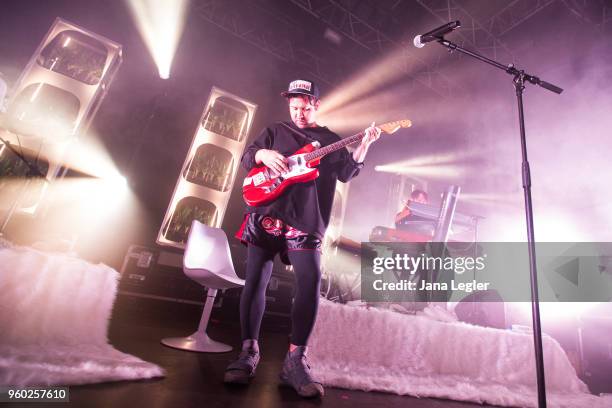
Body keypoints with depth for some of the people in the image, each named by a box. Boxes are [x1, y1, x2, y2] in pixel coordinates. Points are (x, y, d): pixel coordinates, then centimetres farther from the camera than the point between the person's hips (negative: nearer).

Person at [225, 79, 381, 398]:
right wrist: (264, 154, -9)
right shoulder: (275, 131, 21)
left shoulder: (331, 140, 19)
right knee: (255, 280, -2)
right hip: (266, 214, 1)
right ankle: (249, 352, 13)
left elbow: (346, 173, 6)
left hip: (305, 222, 0)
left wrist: (363, 146, -9)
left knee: (311, 281, -15)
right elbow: (247, 156, 13)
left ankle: (295, 360, -2)